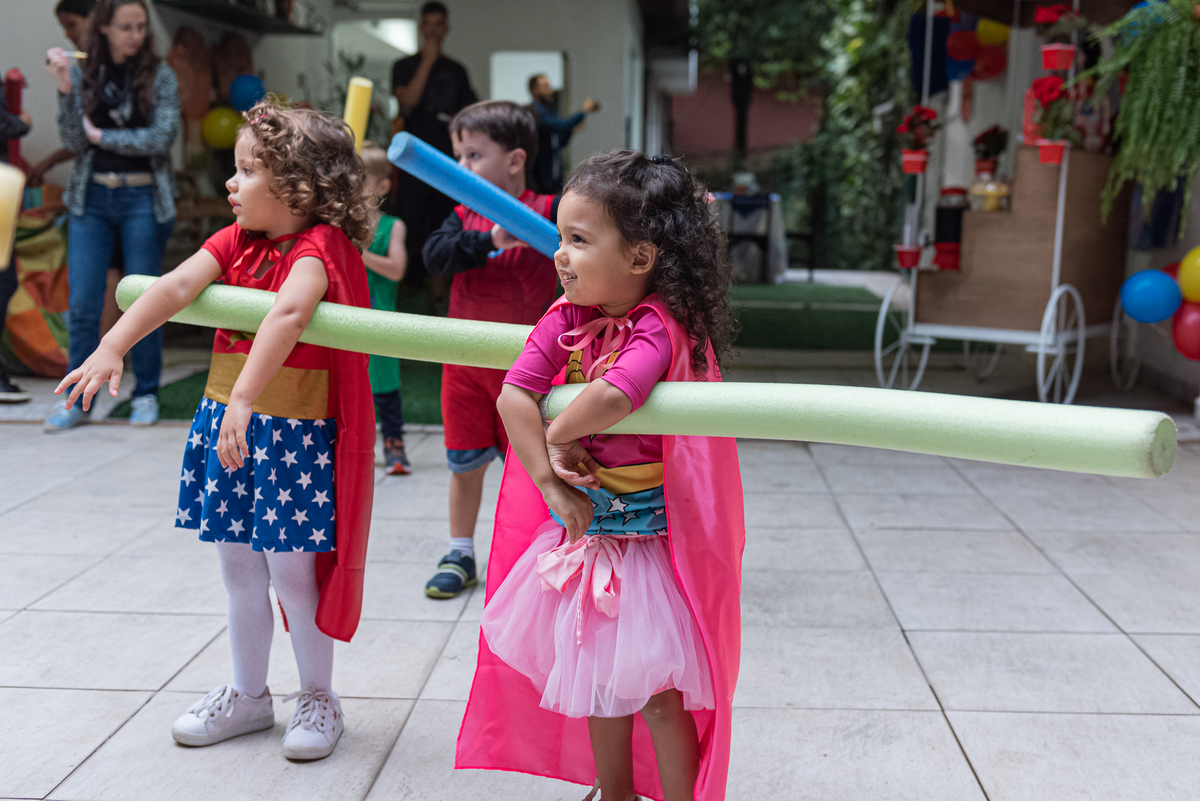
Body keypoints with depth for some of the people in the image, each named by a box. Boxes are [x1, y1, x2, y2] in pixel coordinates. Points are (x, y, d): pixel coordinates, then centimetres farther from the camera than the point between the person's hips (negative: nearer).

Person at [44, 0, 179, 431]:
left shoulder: (159, 76, 0)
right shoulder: (82, 72, 4)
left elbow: (162, 137, -11)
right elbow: (73, 140, -3)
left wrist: (100, 135, -7)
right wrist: (65, 88, -16)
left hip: (143, 198, -2)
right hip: (91, 198, 2)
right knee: (82, 305, 1)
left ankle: (146, 395, 18)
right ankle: (78, 399, 12)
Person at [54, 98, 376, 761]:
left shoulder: (320, 245, -16)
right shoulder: (236, 241, 7)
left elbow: (288, 313, -34)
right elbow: (176, 286, -7)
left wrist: (244, 397, -45)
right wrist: (112, 346, -21)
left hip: (298, 431, -7)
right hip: (227, 422, 7)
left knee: (293, 570, 1)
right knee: (238, 568, 16)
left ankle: (318, 698, 23)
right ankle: (249, 695, 34)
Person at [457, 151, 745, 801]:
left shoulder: (662, 326, -20)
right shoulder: (566, 319, -1)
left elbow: (612, 396, -38)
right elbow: (514, 395, -9)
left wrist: (558, 436, -19)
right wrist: (551, 483, -18)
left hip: (652, 537, -7)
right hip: (585, 529, 7)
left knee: (658, 689, 2)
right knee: (598, 679, 20)